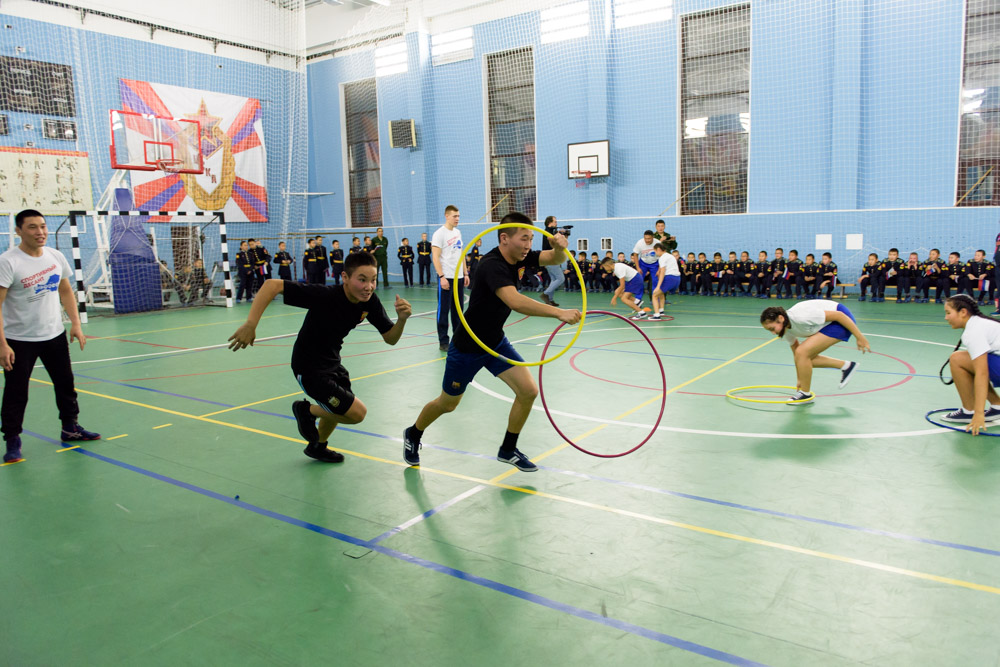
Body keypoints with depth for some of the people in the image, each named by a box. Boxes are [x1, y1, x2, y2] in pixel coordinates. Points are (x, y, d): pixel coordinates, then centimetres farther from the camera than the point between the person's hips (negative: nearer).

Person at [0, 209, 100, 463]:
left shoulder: (56, 257, 2)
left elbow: (66, 292, 13)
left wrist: (75, 323, 4)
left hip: (55, 335, 5)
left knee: (65, 383, 15)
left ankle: (70, 428, 32)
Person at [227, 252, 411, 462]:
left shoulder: (370, 301, -16)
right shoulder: (324, 296, -34)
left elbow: (390, 338, -10)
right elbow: (272, 285, -35)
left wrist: (402, 319, -31)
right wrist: (250, 323, -43)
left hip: (332, 362, 8)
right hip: (309, 368, -8)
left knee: (336, 409, 30)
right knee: (357, 412, -10)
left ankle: (317, 447, 60)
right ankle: (307, 411, 17)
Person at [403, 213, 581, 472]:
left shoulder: (519, 257, -7)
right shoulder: (492, 265, -32)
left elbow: (555, 259, -11)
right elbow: (514, 301, -48)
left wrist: (559, 247, -36)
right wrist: (559, 312, -56)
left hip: (496, 343, 7)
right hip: (467, 346, -7)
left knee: (528, 391, -7)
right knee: (447, 404, 12)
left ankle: (508, 450, 15)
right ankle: (413, 435, 43)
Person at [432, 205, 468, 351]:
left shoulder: (458, 232, 14)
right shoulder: (439, 234, -8)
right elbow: (435, 257, -13)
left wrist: (465, 274, 14)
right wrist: (442, 277, -19)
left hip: (459, 277, 7)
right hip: (446, 278, -7)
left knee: (458, 309, 12)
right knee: (443, 310, -2)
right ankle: (443, 342, 4)